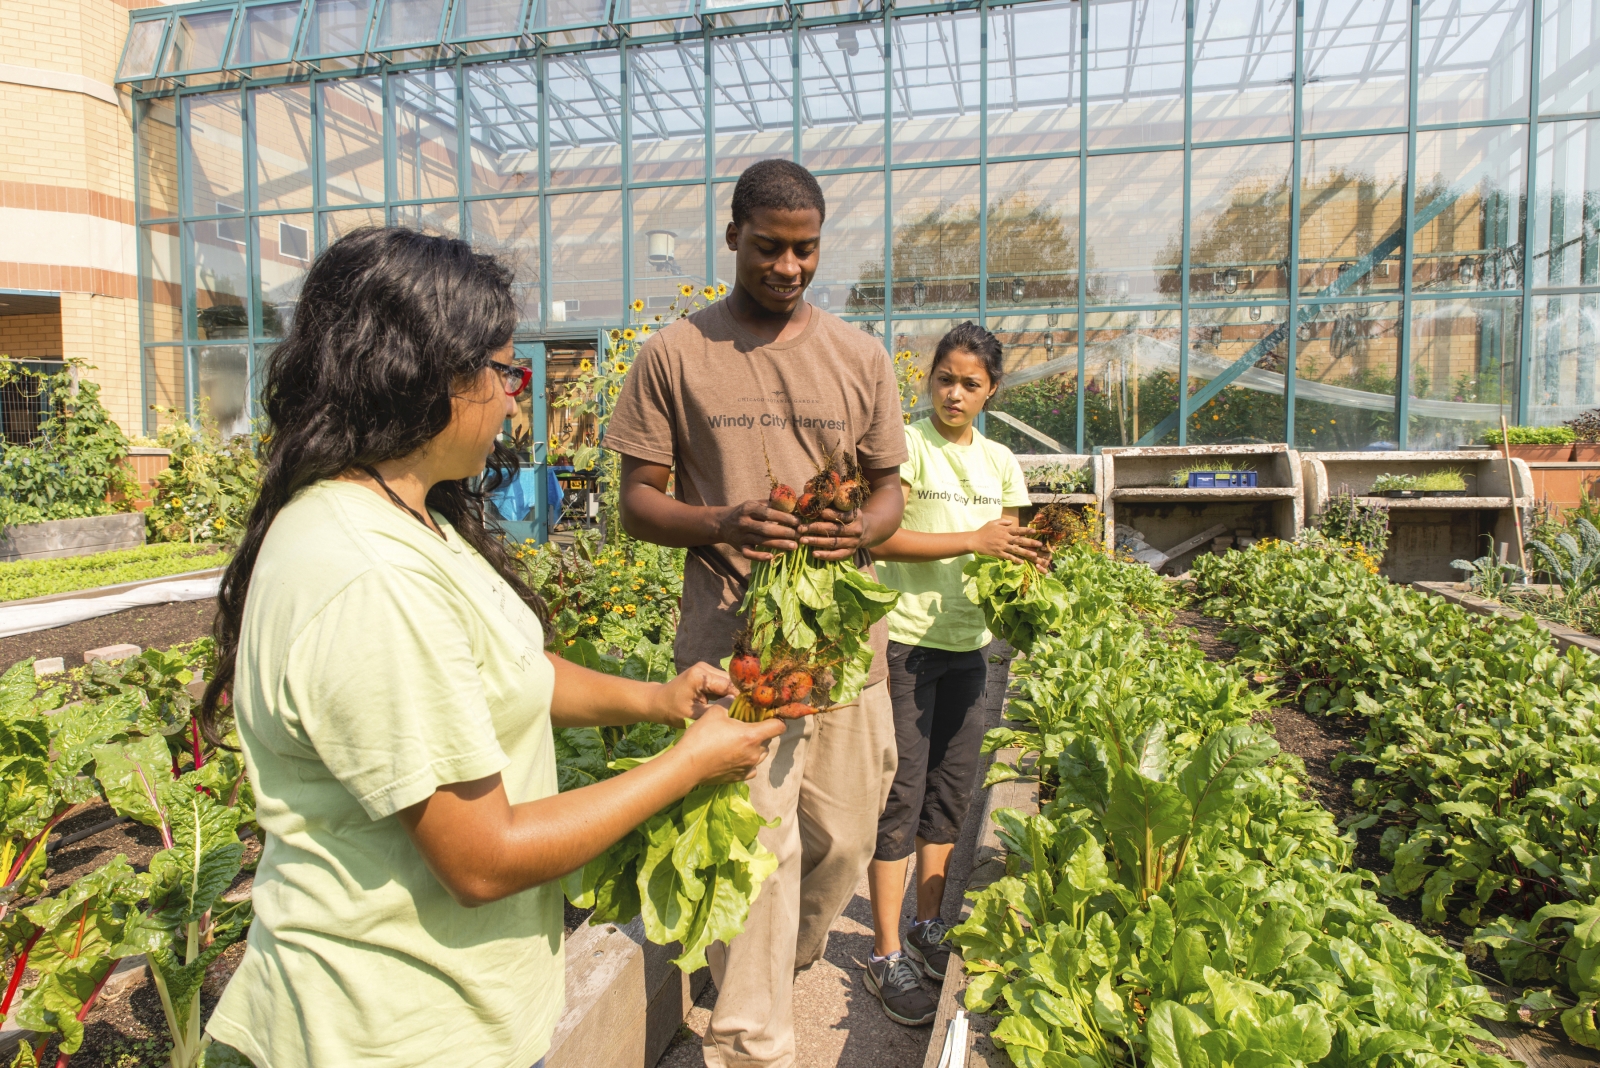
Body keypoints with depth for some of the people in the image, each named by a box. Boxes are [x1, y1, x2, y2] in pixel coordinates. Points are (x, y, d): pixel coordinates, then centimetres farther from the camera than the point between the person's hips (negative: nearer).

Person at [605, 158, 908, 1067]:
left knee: (845, 839, 12)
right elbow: (638, 500, 3)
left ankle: (778, 969, 42)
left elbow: (890, 488, 15)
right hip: (732, 636, -3)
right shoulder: (676, 355, 2)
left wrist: (862, 530, -9)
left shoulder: (860, 356, 10)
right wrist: (722, 524, -18)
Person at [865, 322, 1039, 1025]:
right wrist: (972, 540, -20)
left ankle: (928, 928, 32)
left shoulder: (999, 462, 11)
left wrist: (1024, 562, -7)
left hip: (966, 644, 6)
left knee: (951, 789, 15)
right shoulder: (906, 445, -7)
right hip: (905, 641, -6)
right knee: (901, 793, -2)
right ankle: (887, 957, 11)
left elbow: (1010, 547, 15)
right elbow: (879, 538, -18)